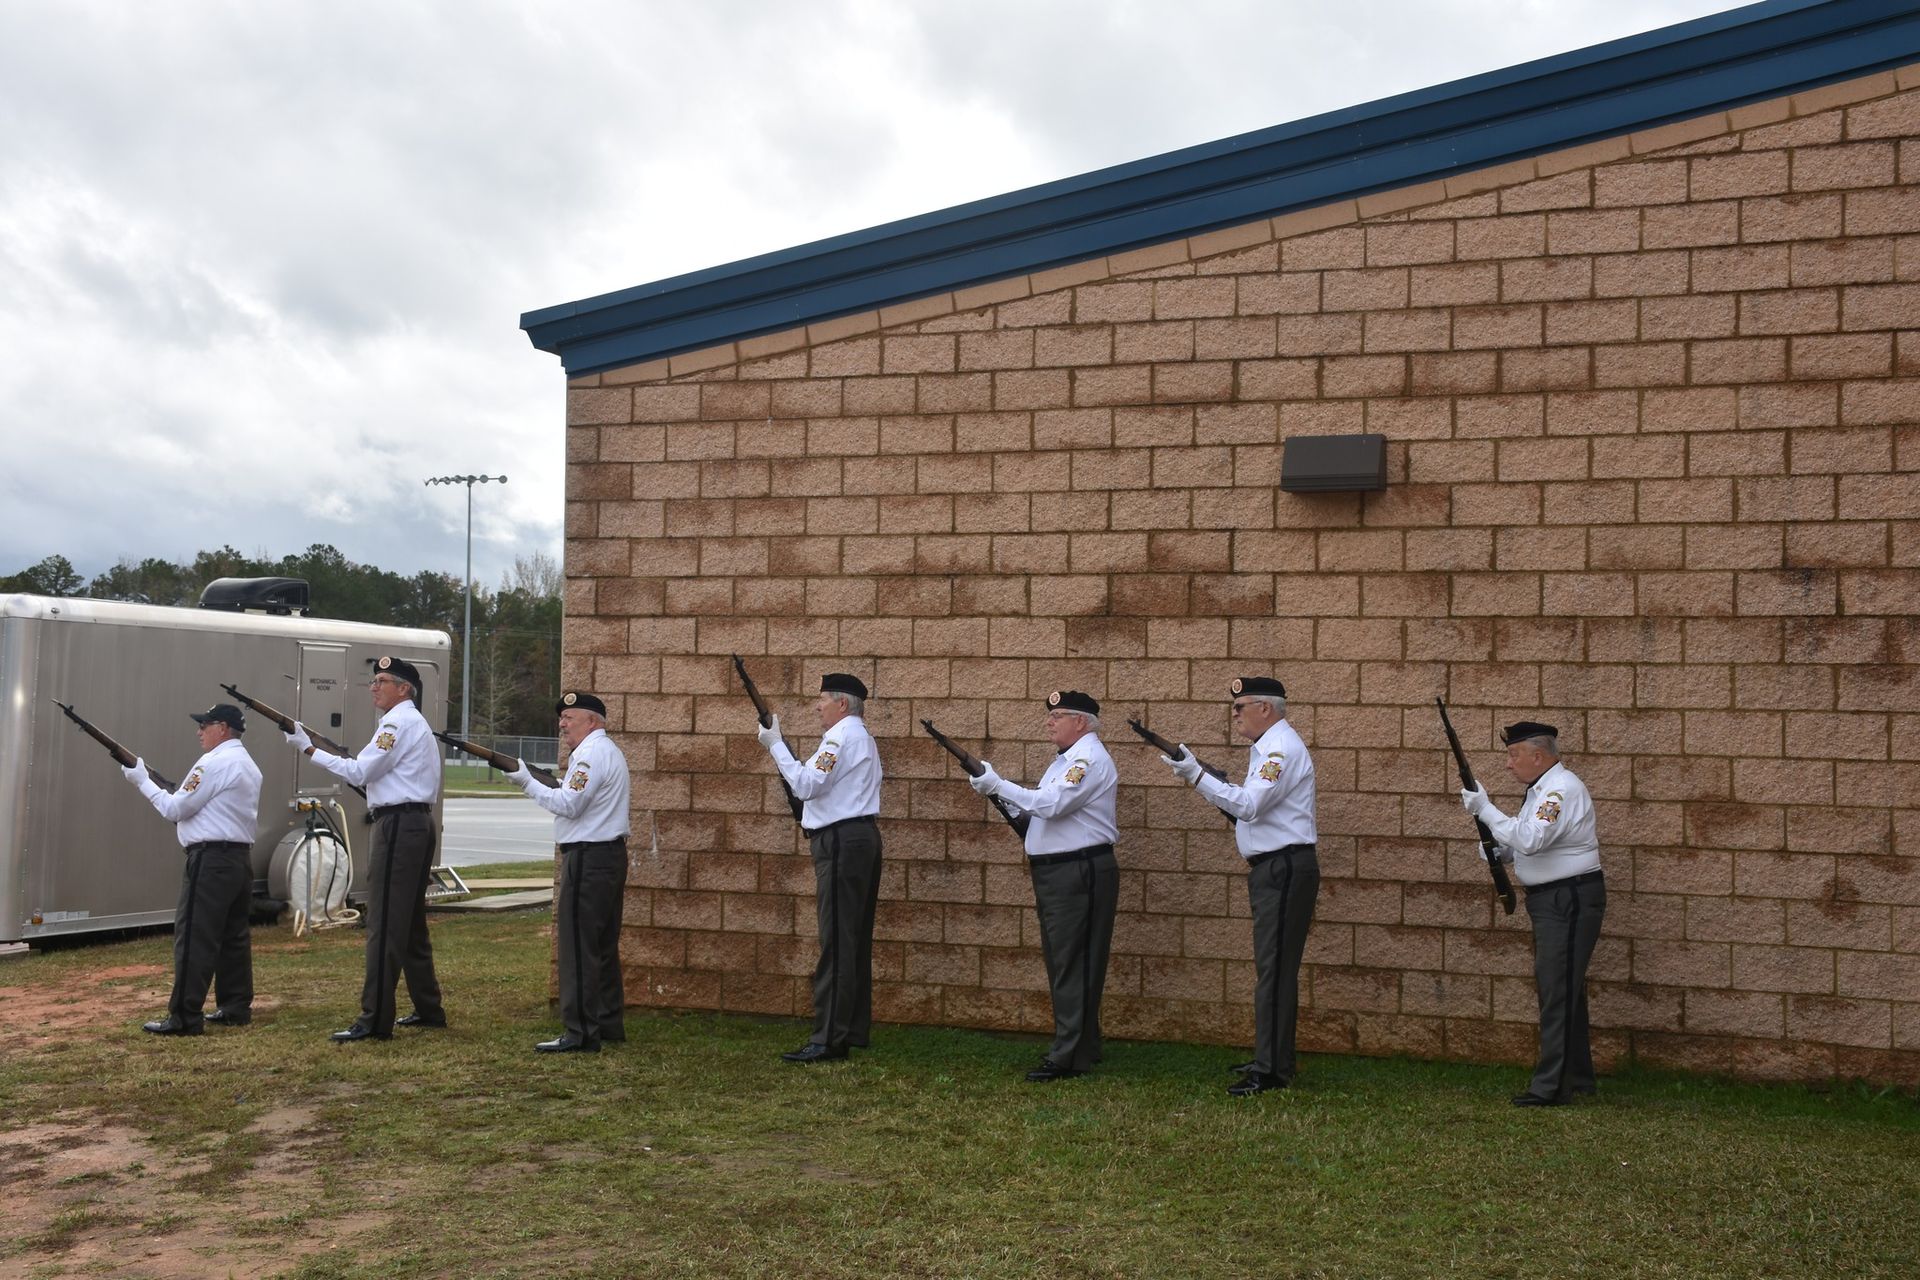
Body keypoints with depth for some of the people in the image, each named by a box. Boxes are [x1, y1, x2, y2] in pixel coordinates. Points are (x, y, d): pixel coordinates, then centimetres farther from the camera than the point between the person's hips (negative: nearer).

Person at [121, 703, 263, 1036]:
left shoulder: (214, 763, -12)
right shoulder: (249, 765, 17)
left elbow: (176, 809, -9)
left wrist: (143, 781, -1)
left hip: (211, 858, -10)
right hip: (241, 856, 10)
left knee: (194, 937, -8)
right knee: (234, 935, 11)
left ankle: (184, 1017, -9)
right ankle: (236, 1008, 14)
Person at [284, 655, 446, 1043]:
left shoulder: (398, 722, -10)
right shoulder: (415, 723, 22)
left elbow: (359, 772, -15)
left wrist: (308, 748, -13)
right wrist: (359, 764, 9)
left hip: (398, 826, -11)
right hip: (418, 825, 11)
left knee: (384, 925, -11)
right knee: (410, 923, 15)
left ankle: (375, 1019, -11)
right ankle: (428, 1008, 21)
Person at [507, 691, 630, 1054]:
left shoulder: (591, 754, -13)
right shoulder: (608, 752, 20)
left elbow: (569, 805, -20)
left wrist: (528, 783, -13)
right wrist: (560, 785, 10)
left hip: (588, 857, -11)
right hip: (610, 856, 11)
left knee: (578, 945, -9)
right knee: (603, 944, 15)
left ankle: (580, 1033, -9)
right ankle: (609, 1024, 20)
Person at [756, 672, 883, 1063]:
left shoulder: (842, 737, -11)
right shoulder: (860, 737, 23)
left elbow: (807, 785, -20)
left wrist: (775, 745, -14)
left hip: (841, 842, -11)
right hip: (863, 839, 11)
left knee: (837, 943, -11)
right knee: (855, 940, 11)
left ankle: (828, 1039, -12)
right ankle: (854, 1030, 15)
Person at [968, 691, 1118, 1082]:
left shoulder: (1090, 759, -13)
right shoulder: (1066, 760, 19)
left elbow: (1052, 804, -24)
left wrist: (998, 785, -18)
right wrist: (1016, 811, 7)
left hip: (1079, 872, -10)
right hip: (1054, 872, 10)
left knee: (1072, 965, -9)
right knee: (1062, 963, 14)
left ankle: (1068, 1057, -7)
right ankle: (1083, 1046, 24)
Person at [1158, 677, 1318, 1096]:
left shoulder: (1281, 749, -15)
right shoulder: (1267, 748, 18)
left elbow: (1250, 805, -25)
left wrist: (1197, 776, -24)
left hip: (1284, 869, -11)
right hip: (1272, 869, 11)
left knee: (1274, 969, -10)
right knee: (1274, 967, 16)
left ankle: (1271, 1070, -8)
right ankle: (1276, 1058, 26)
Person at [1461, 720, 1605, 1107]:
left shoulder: (1563, 789, -17)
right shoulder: (1540, 790, 15)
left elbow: (1529, 839, -29)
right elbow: (1522, 845, 23)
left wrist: (1485, 809, -23)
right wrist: (1495, 849, 4)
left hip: (1571, 900, -11)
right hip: (1552, 901, 11)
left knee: (1557, 991, -10)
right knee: (1564, 988, 16)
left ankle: (1551, 1086, -8)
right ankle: (1577, 1076, 26)